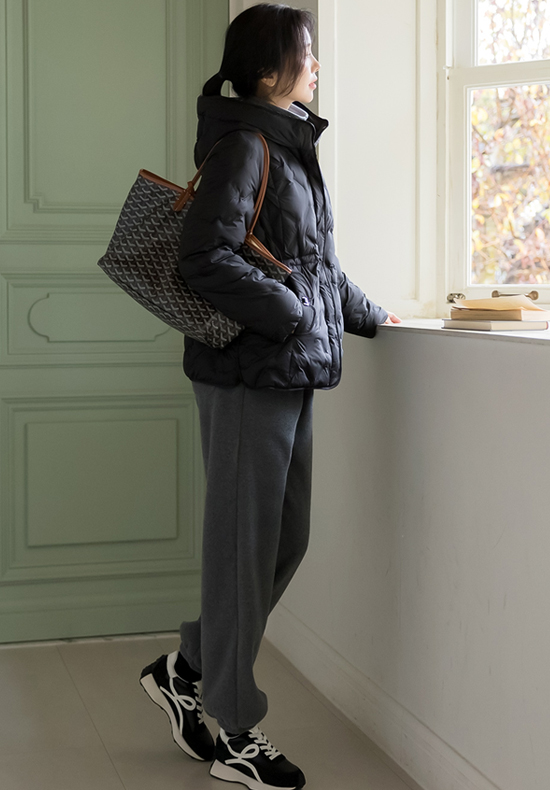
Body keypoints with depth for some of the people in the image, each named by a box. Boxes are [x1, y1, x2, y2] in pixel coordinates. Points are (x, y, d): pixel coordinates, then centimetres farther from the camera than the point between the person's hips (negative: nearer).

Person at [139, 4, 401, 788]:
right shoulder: (246, 144, -13)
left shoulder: (292, 147, 15)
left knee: (286, 543, 14)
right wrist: (291, 314, -18)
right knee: (246, 547, 0)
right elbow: (206, 258, -24)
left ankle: (185, 670, 29)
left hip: (291, 374, 9)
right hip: (249, 376, -9)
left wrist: (366, 315, 32)